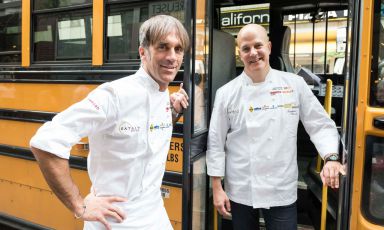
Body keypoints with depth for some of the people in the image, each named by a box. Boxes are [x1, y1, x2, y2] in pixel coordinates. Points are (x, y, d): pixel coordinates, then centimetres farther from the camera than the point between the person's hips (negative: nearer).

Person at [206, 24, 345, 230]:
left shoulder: (295, 84, -3)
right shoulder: (227, 93, -5)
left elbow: (321, 125, 2)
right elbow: (216, 143, -2)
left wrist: (331, 157, -16)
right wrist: (217, 188, -2)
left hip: (282, 192, 0)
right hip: (240, 192, 1)